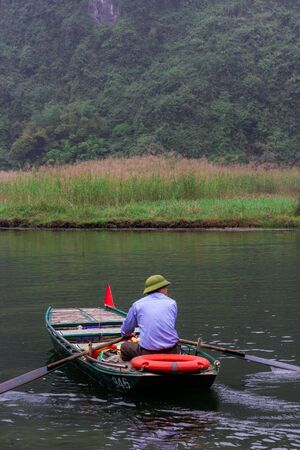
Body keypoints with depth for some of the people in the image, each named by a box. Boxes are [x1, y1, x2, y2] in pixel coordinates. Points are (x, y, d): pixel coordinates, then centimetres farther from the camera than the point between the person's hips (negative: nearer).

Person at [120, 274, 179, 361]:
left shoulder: (137, 304, 6)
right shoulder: (172, 303, 10)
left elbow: (125, 332, 18)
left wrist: (127, 334, 42)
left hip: (147, 353, -2)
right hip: (171, 352, 2)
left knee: (125, 347, 23)